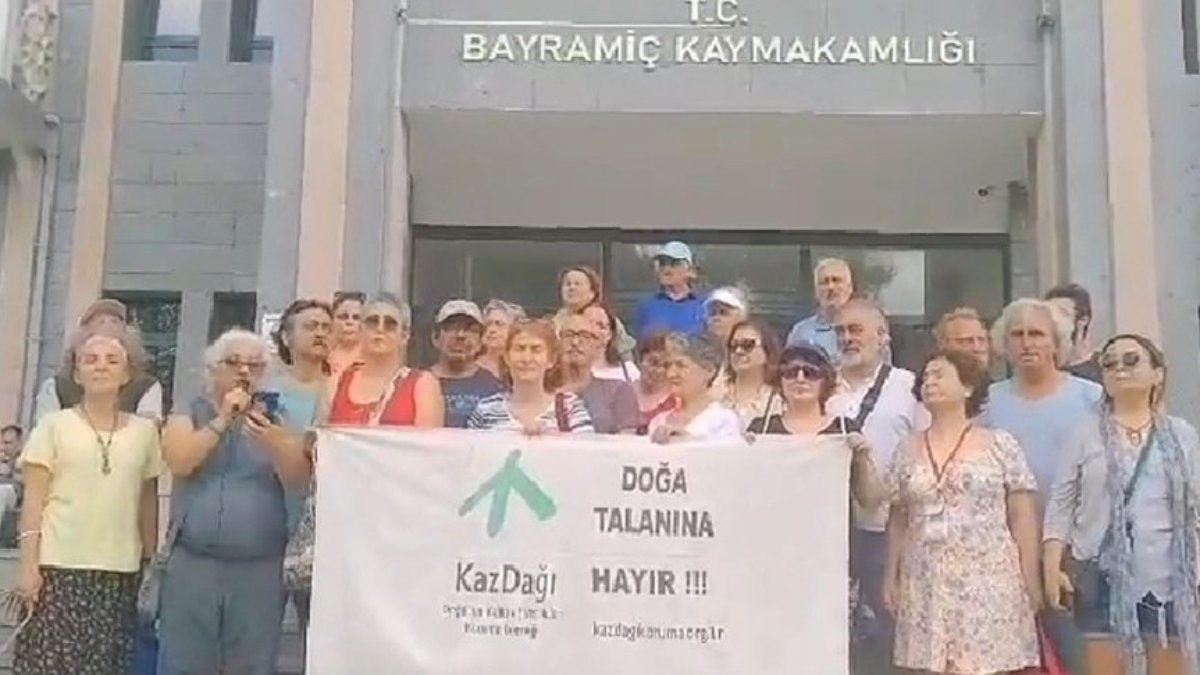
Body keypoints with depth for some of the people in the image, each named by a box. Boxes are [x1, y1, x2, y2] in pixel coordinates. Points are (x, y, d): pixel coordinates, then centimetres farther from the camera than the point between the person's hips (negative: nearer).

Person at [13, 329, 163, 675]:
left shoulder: (144, 430, 7)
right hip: (60, 568, -2)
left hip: (120, 572, 2)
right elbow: (34, 501, -1)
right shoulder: (54, 425, 1)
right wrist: (29, 565, -8)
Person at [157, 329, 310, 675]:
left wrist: (273, 442, -22)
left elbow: (299, 478, -4)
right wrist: (222, 420, -11)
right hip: (193, 564, 0)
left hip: (259, 569, 1)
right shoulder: (189, 413, 9)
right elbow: (179, 462, -9)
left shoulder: (274, 417, 10)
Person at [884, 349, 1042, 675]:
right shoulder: (908, 450, 11)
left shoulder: (1000, 444, 3)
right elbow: (898, 520, 13)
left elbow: (1022, 517, 1)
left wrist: (1031, 581, -3)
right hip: (928, 585, 3)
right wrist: (891, 577, 8)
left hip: (987, 581, -3)